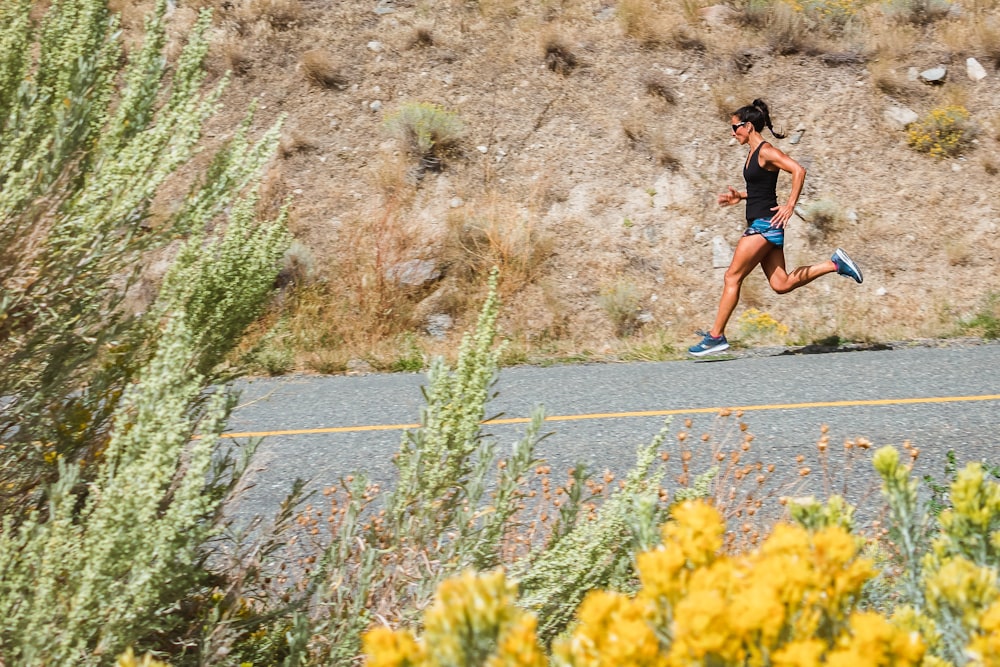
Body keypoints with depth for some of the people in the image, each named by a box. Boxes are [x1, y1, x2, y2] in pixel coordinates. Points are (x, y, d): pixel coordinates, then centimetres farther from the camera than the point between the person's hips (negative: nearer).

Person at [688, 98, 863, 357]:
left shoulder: (766, 152, -13)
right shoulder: (753, 153, 15)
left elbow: (798, 171, -23)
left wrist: (790, 206, -27)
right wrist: (739, 197, 14)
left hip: (765, 224, -10)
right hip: (760, 225, 10)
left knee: (732, 277, -6)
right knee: (781, 284, 9)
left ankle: (716, 336, -2)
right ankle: (835, 263, 13)